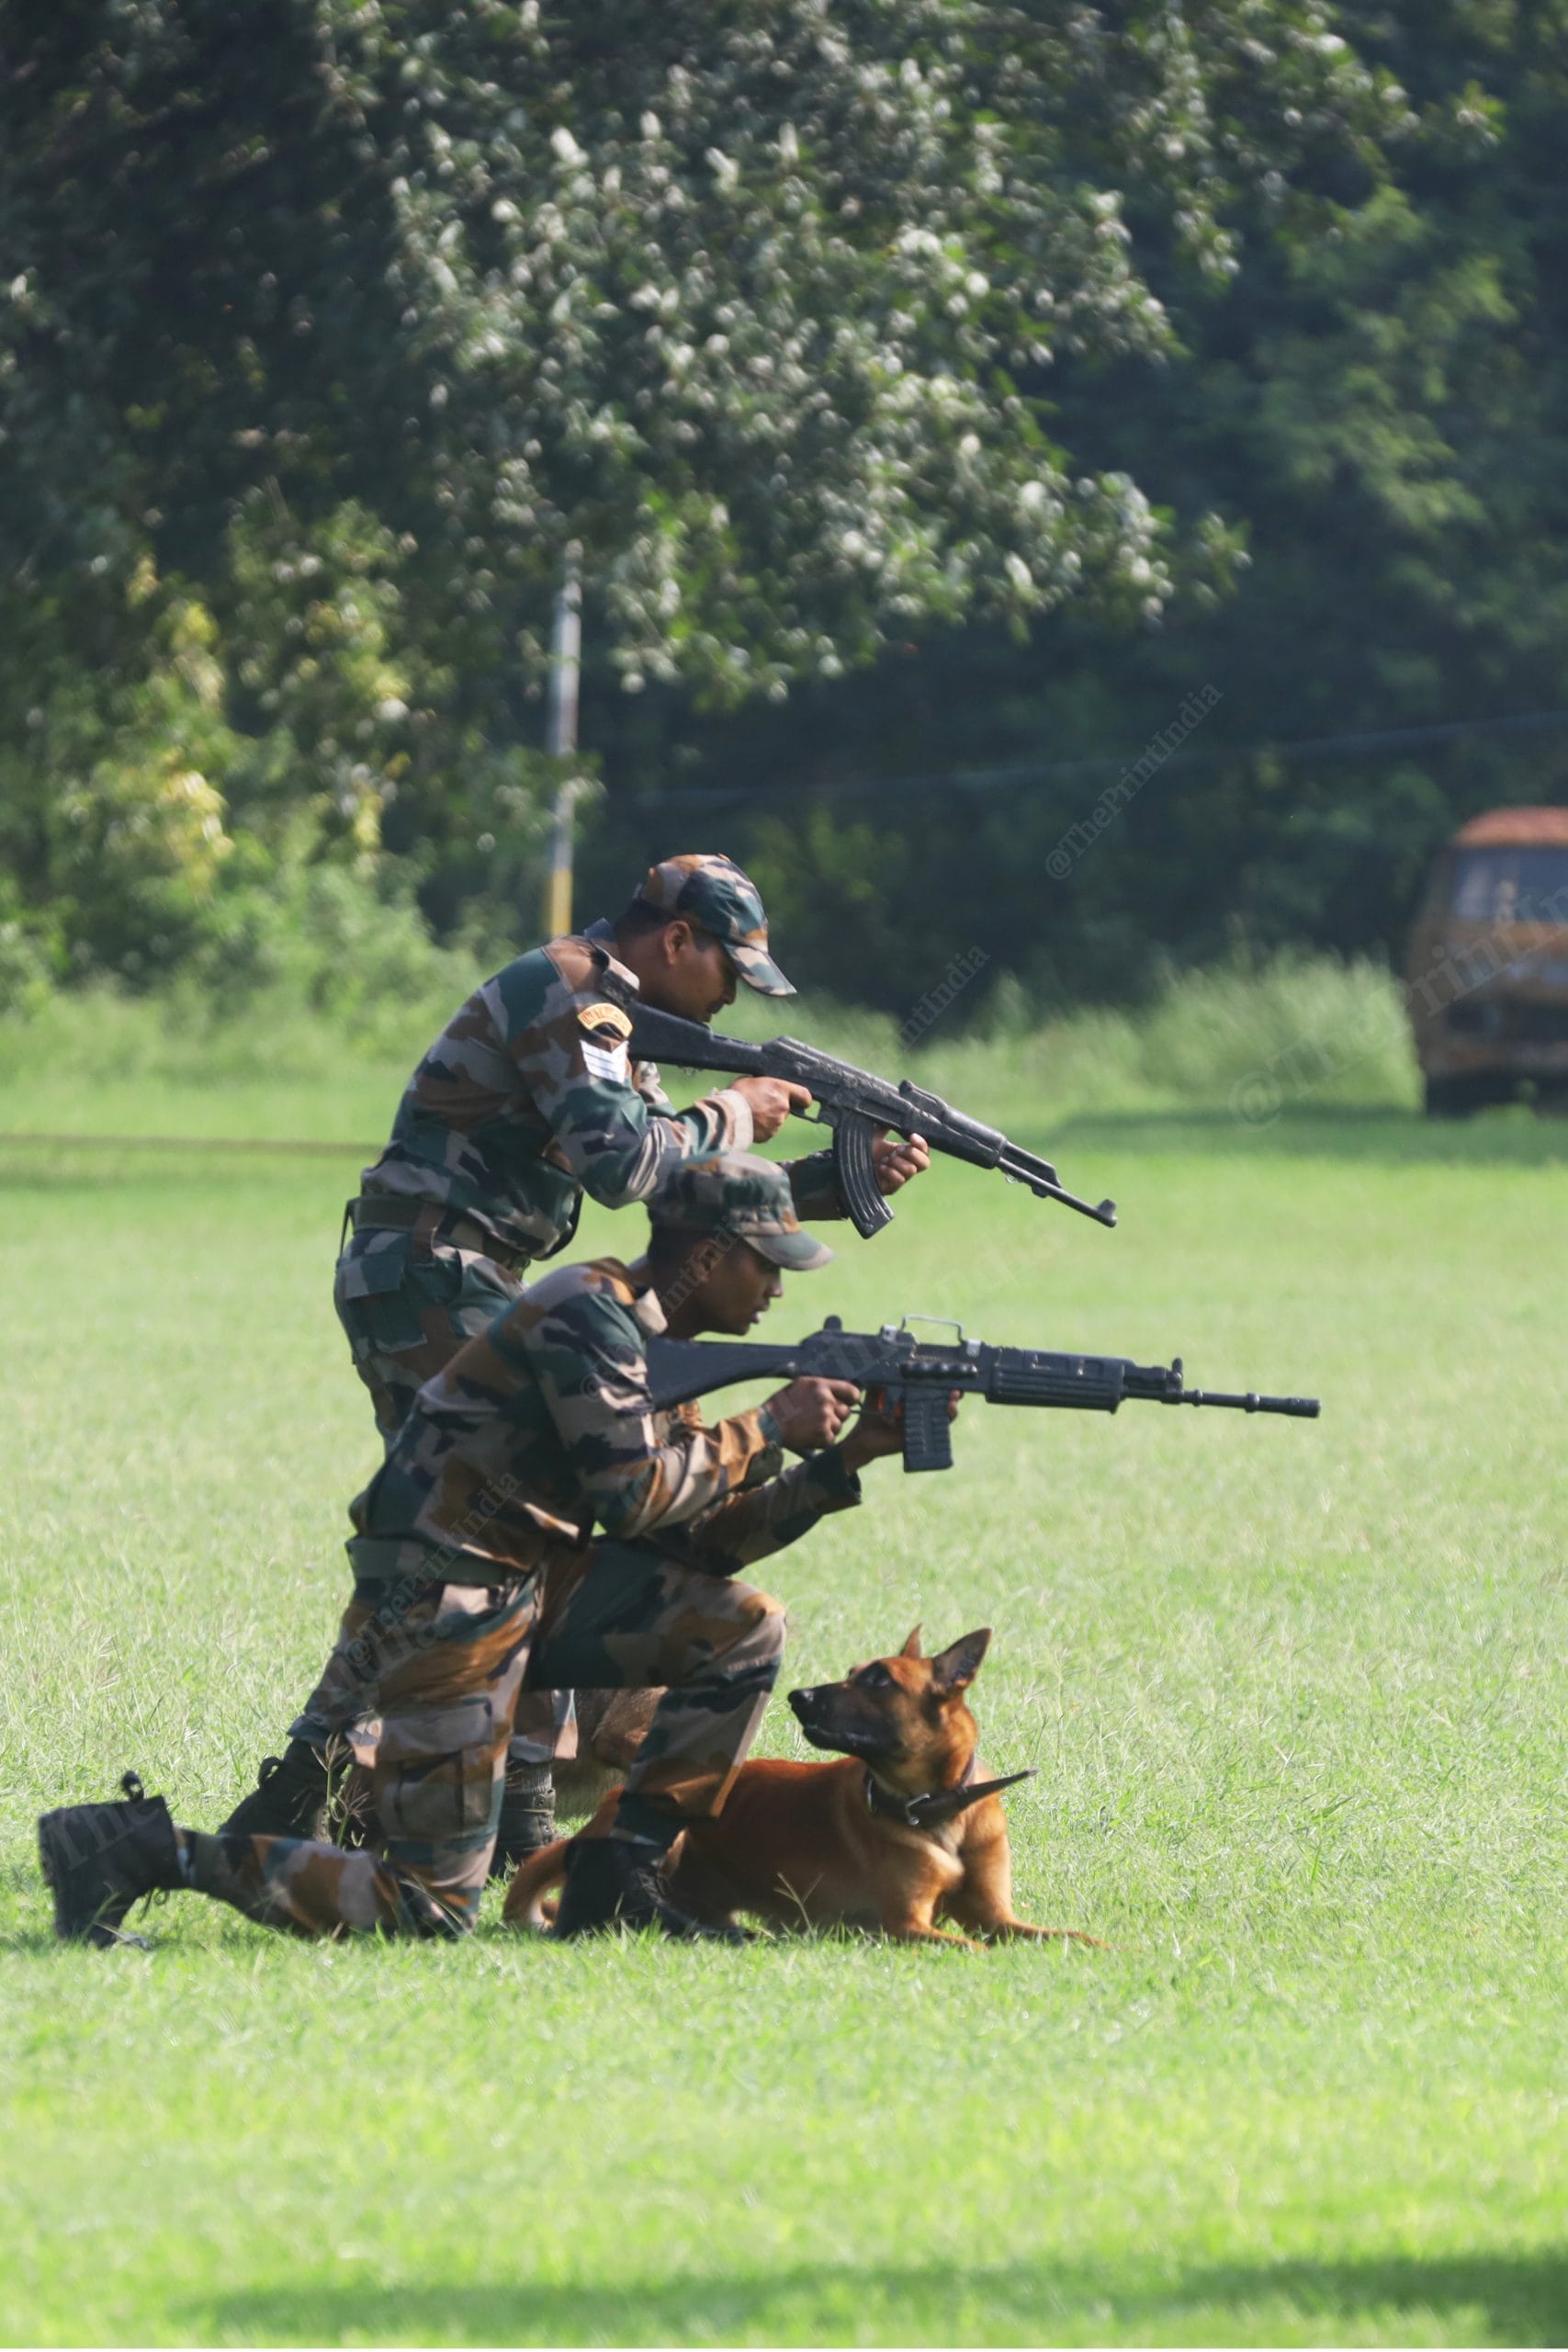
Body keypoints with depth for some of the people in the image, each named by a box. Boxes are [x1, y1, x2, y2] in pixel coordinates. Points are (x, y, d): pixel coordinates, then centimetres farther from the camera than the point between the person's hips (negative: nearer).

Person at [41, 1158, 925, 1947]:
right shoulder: (590, 1315, -15)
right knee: (431, 1910, -11)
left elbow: (697, 1541, 15)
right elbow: (631, 1496, -23)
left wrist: (842, 1462, 9)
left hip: (524, 1591, 10)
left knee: (743, 1629, 3)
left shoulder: (649, 1341, 15)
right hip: (440, 1617, -10)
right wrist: (766, 1432, -12)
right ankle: (145, 1850, -8)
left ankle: (620, 1876, 5)